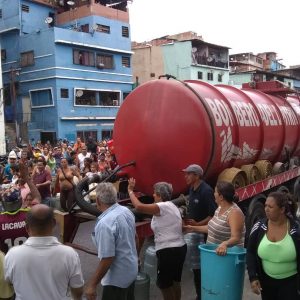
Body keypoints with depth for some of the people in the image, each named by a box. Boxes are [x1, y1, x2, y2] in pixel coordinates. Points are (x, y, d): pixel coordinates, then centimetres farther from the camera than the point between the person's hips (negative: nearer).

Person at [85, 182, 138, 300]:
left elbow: (107, 259, -28)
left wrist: (92, 284, -20)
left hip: (117, 277, -8)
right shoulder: (126, 211, -4)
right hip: (131, 269, 8)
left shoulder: (105, 223, -30)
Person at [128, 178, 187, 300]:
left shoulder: (163, 207, -17)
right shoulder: (171, 206, 14)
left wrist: (130, 190, -15)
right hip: (179, 248, 10)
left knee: (164, 284, 6)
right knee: (175, 282, 23)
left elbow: (139, 207, -27)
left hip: (168, 251, -10)